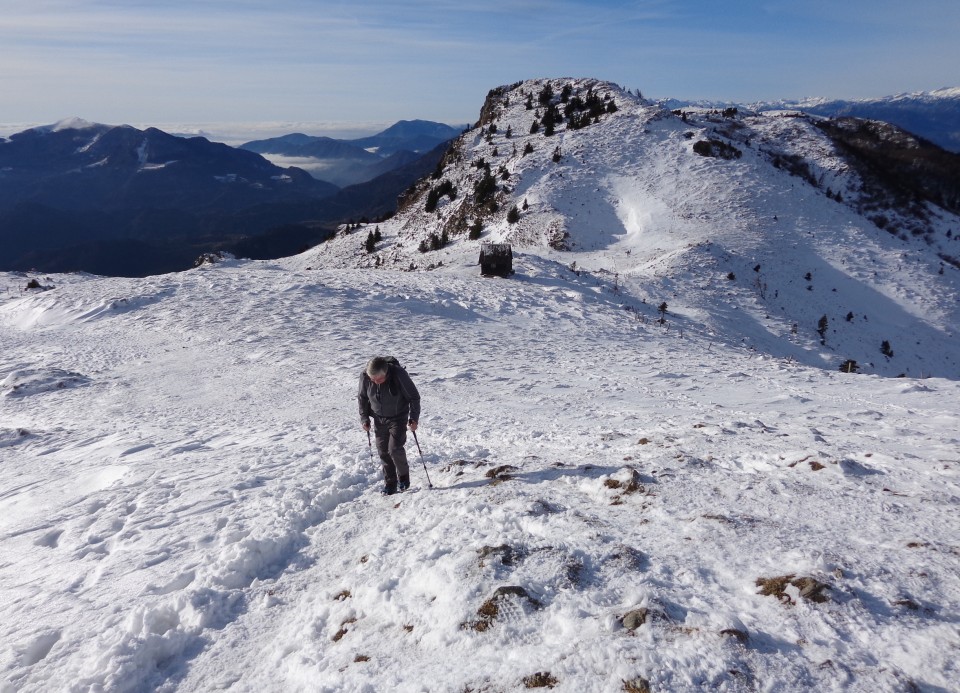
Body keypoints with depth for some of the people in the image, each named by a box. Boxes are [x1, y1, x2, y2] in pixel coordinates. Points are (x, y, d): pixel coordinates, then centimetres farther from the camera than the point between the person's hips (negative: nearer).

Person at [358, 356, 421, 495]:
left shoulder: (398, 374, -28)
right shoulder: (365, 376, -18)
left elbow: (414, 397, -15)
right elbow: (362, 398, 3)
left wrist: (414, 418, -18)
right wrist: (364, 418, 0)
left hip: (398, 418, -4)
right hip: (379, 419, 4)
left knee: (395, 448, -13)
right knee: (383, 451, 5)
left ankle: (403, 476, 14)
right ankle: (390, 482, 20)